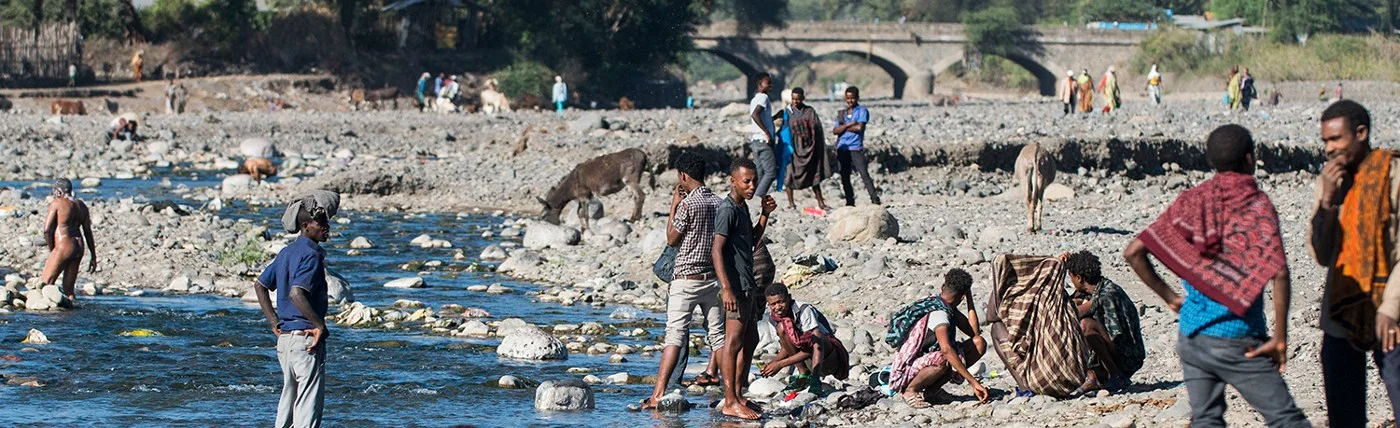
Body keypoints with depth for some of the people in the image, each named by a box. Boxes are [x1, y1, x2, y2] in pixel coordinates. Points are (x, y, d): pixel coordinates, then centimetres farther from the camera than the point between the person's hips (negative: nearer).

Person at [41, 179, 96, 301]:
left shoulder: (56, 203, -7)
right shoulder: (81, 205, 12)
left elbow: (47, 230, -10)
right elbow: (88, 232, 15)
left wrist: (51, 250, 3)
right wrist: (93, 256, 19)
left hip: (63, 247, -7)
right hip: (79, 248, 7)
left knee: (45, 284, -4)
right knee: (68, 288, 12)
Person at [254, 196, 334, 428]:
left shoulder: (287, 252, 14)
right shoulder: (312, 254, -13)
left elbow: (260, 286, 20)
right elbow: (296, 293, -26)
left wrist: (275, 323, 17)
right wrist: (320, 325, -20)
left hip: (284, 337, 9)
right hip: (305, 338, -9)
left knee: (288, 403, 15)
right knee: (309, 407, -7)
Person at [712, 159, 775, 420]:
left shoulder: (743, 207, 15)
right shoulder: (727, 210, -15)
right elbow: (717, 251, -20)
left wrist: (764, 215, 12)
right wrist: (726, 288, -27)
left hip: (747, 285, 10)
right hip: (735, 285, -10)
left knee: (749, 340, 15)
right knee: (734, 341, -12)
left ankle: (738, 395, 23)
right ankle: (730, 402, -14)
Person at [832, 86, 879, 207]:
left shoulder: (862, 111, 1)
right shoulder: (842, 113, 16)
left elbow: (859, 127, -13)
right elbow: (835, 131, 5)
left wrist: (843, 128, -2)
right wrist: (849, 125, -10)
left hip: (856, 148, -5)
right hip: (842, 148, 5)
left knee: (865, 175, -12)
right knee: (845, 177, 7)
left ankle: (875, 200, -13)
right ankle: (850, 202, 15)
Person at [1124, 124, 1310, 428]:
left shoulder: (1191, 201, 5)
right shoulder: (1257, 205, -8)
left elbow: (1133, 252, 4)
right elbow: (1278, 273, -20)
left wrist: (1168, 296, 13)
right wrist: (1280, 339, -12)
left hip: (1190, 335, 5)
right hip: (1236, 342, -5)